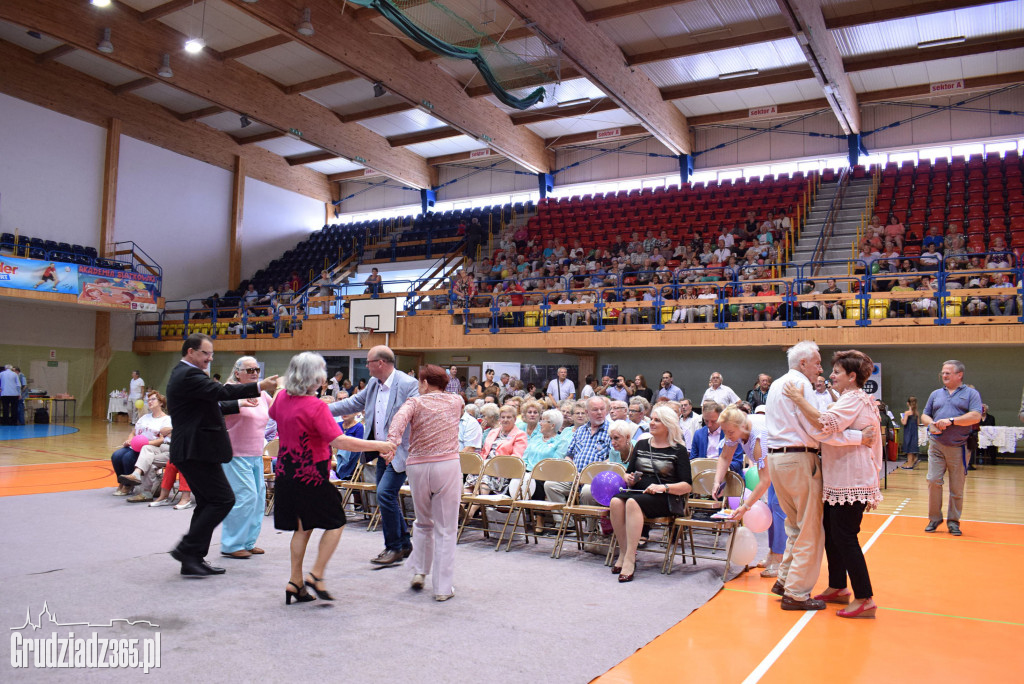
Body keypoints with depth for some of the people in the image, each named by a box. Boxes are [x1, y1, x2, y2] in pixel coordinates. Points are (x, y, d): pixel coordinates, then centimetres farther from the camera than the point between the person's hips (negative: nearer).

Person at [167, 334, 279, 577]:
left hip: (191, 450, 11)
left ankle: (193, 560, 16)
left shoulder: (183, 374, 19)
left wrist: (240, 404, 18)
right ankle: (187, 549, -2)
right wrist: (259, 387, -26)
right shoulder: (188, 375, -15)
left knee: (208, 503, 13)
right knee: (223, 499, -8)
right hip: (196, 450, -11)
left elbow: (211, 400, 23)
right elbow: (221, 392, -26)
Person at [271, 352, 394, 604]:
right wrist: (378, 445, -26)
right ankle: (316, 575, 5)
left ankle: (295, 582, 20)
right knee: (335, 523, 9)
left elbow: (273, 413, 27)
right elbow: (339, 441, -30)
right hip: (311, 476, -8)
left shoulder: (282, 398, 1)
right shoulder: (316, 406, -21)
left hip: (286, 472, 8)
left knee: (302, 527, 18)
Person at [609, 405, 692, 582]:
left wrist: (663, 487, -17)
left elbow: (687, 486, -2)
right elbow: (628, 473, 23)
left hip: (664, 499, -5)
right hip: (638, 492, 5)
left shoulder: (678, 450, 4)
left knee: (633, 502, -36)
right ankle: (623, 553, -21)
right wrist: (629, 479, 0)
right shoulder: (641, 444, 19)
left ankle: (630, 559, -34)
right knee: (616, 501, -30)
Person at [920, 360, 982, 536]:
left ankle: (953, 521, 15)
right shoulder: (936, 394, 16)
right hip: (936, 445, 3)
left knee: (957, 487, 2)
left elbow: (976, 416, -10)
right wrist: (931, 424, -5)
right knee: (933, 481, -6)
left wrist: (951, 420, -17)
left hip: (959, 447, -3)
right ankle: (934, 518, 7)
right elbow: (924, 416, 18)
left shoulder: (971, 393, 4)